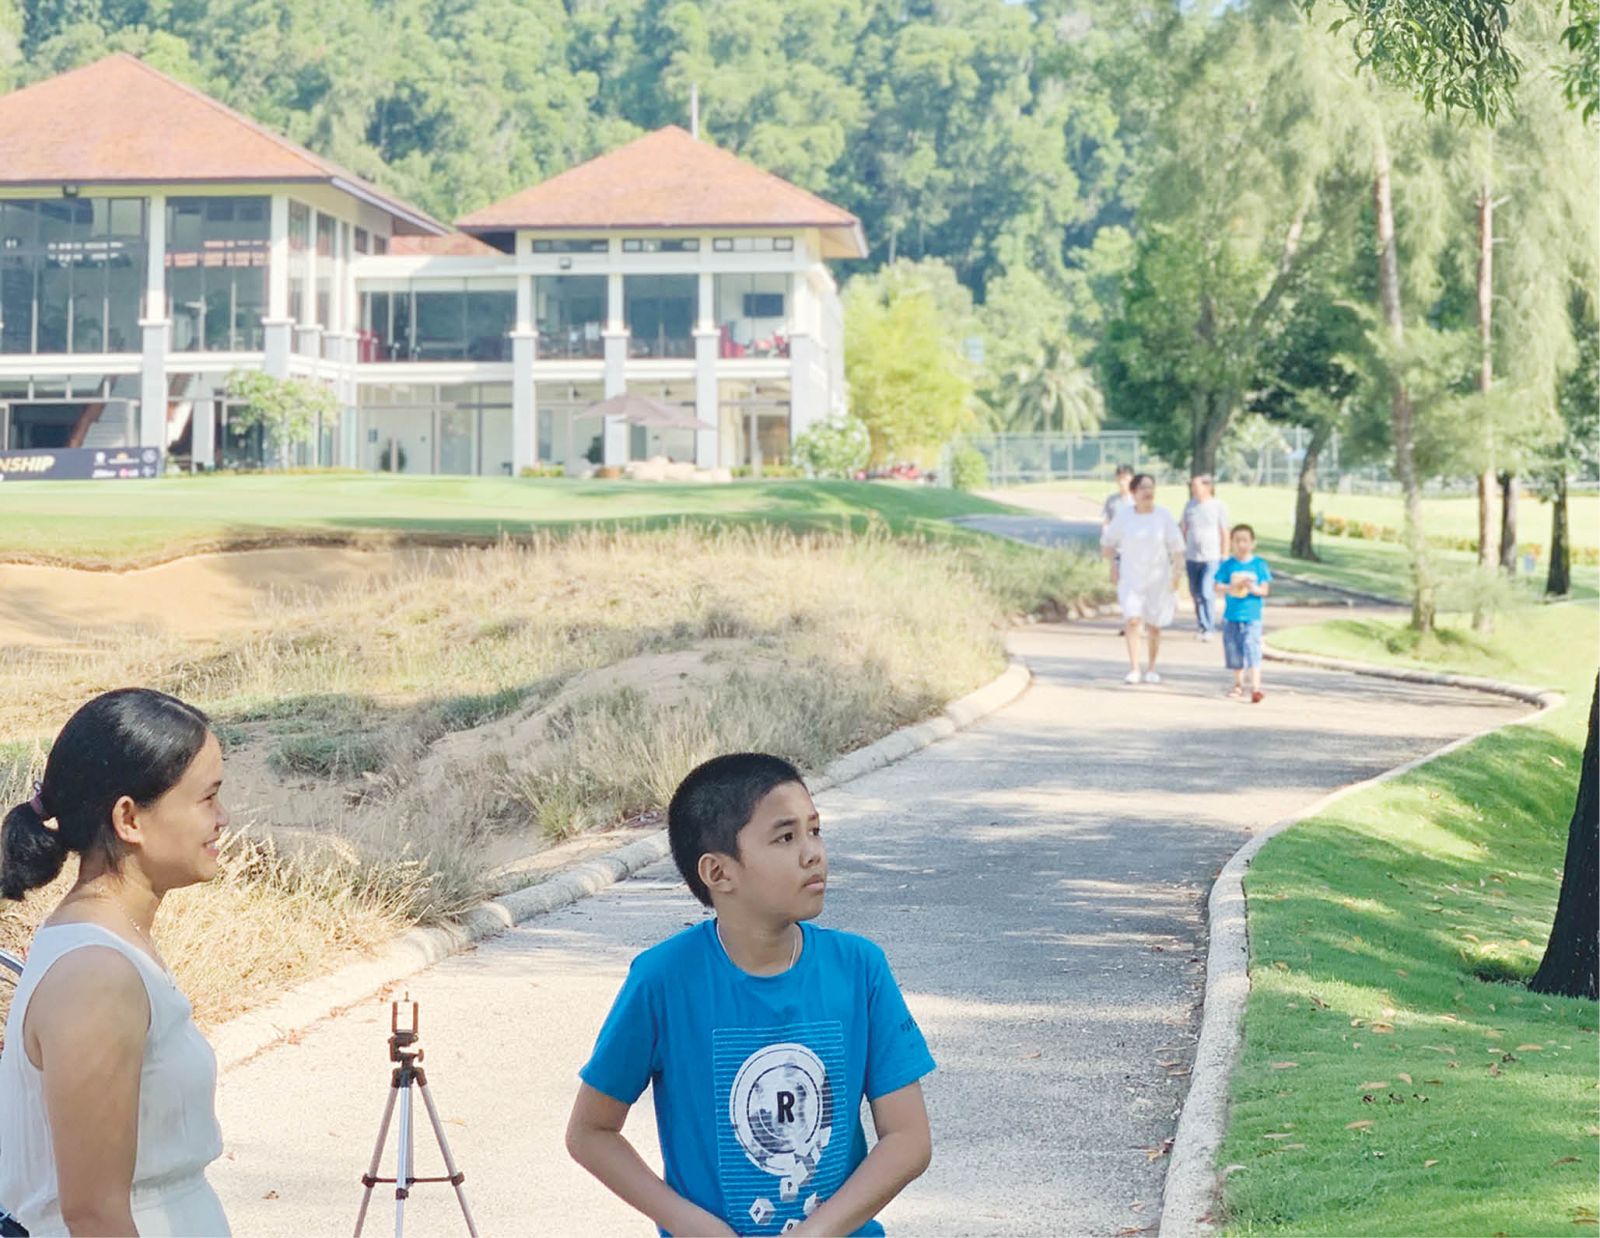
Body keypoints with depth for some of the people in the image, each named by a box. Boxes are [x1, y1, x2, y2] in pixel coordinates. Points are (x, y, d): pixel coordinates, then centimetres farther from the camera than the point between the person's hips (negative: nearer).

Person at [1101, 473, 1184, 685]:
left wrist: (1177, 570, -8)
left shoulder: (1164, 516, -4)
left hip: (1158, 578, 1)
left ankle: (1152, 669, 25)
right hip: (1130, 578, -1)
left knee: (1154, 626, 8)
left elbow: (1176, 546, -1)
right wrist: (1113, 563, 1)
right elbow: (1107, 542, 9)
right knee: (1132, 619, -18)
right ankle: (1134, 669, -18)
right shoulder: (1123, 516, -4)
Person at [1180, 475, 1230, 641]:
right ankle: (1202, 627, 19)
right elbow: (1184, 530, 14)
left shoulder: (1218, 506, -2)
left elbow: (1224, 534, 0)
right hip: (1192, 557, 4)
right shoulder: (1189, 506, 8)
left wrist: (1224, 558, -1)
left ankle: (1209, 629, -6)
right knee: (1196, 594, 7)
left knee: (1207, 593, -14)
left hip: (1211, 557, -4)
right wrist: (1181, 555, 12)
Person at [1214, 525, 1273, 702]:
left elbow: (1265, 589, -1)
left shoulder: (1259, 564, 0)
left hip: (1252, 616, -2)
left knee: (1252, 649, -14)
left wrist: (1253, 588, -21)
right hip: (1231, 616, 2)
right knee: (1234, 651, 11)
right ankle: (1238, 684, 30)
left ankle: (1255, 687, -19)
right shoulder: (1227, 564, 2)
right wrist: (1230, 588, -20)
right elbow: (1218, 586, -1)